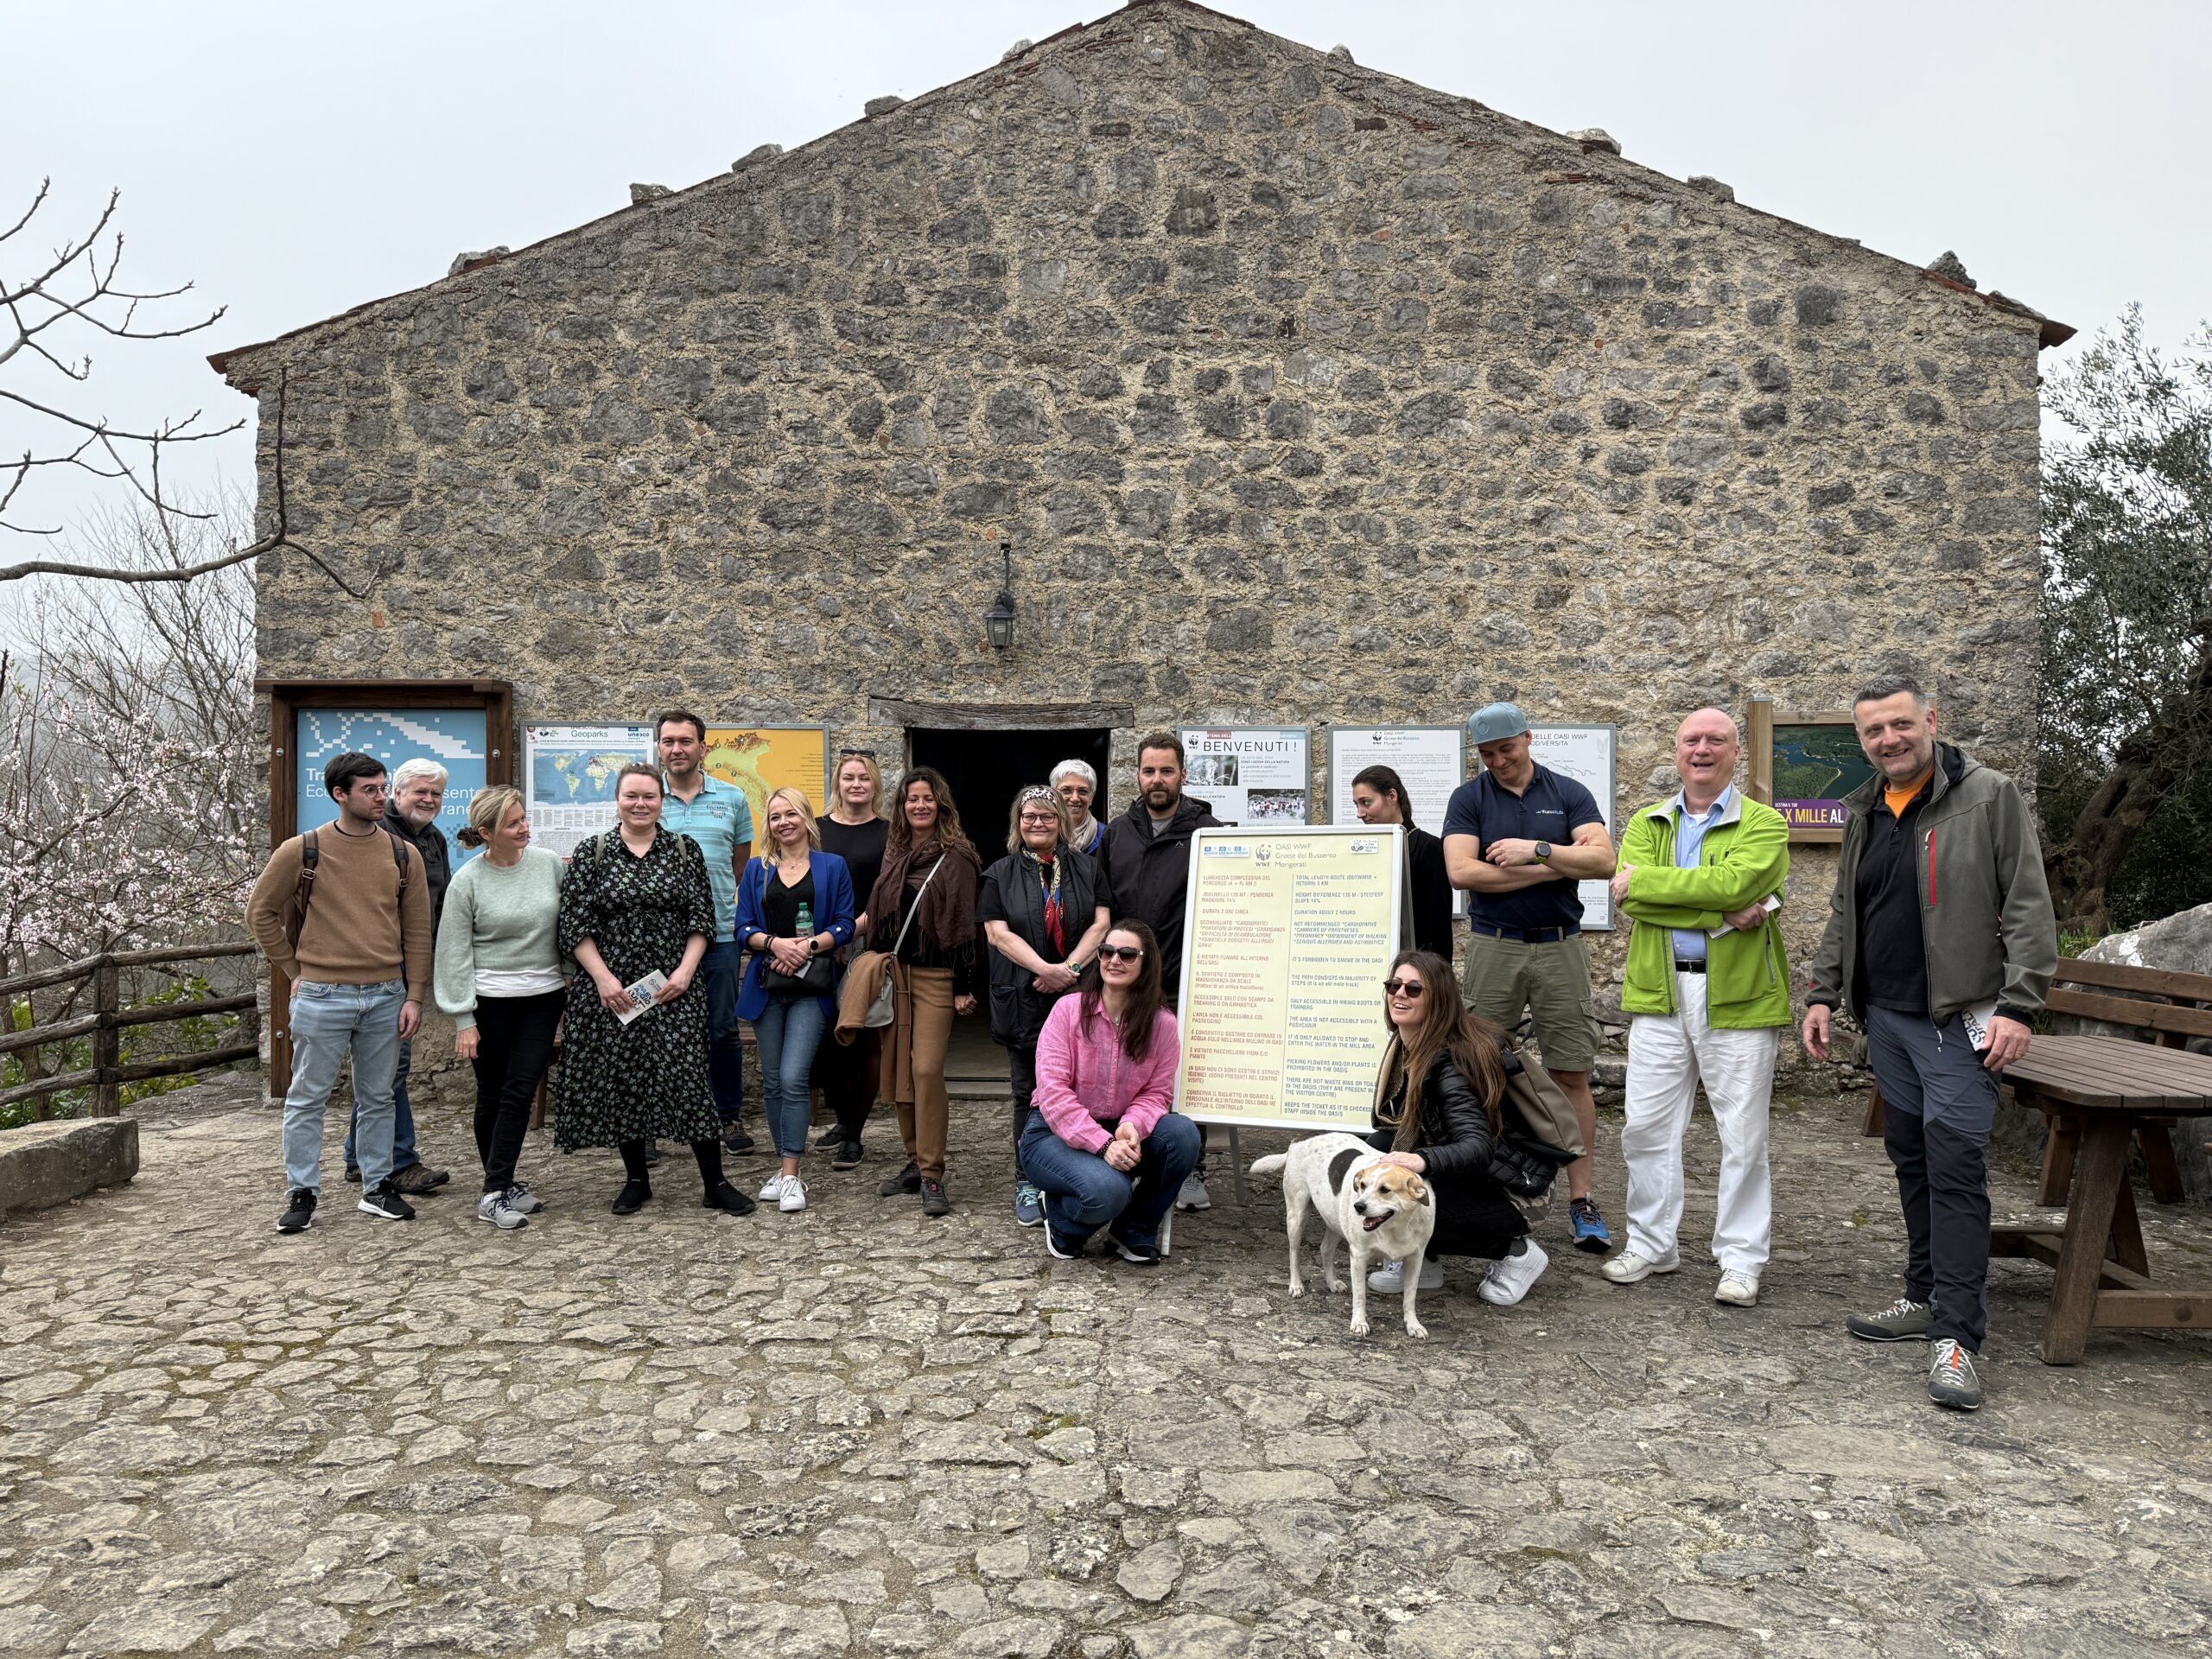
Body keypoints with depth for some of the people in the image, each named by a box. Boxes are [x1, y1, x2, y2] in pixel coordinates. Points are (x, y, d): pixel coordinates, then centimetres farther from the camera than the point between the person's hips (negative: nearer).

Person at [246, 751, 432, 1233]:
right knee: (308, 1098, 5)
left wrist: (414, 996, 1)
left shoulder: (404, 855, 5)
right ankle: (302, 1193, 16)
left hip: (386, 996, 3)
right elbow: (260, 912, 6)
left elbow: (417, 930, 6)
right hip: (321, 997, -2)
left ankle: (377, 1188, 22)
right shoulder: (301, 851, -3)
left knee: (377, 1098, 11)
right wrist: (294, 972, 2)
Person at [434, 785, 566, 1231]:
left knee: (520, 1093, -2)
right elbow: (454, 954, -5)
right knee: (492, 1096, 5)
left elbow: (569, 927, 10)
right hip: (490, 1002, -2)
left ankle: (497, 1190, 4)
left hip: (544, 997, 2)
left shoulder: (550, 863, 0)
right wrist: (463, 1020, -8)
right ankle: (501, 1185, 17)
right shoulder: (468, 881, -6)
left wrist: (573, 988, 9)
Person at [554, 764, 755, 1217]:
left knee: (688, 1077, -4)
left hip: (672, 987, -1)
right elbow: (575, 925, -1)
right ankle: (636, 1180, 22)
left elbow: (701, 919, 4)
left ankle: (714, 1183, 4)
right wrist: (603, 978, -10)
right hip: (609, 989, 1)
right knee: (620, 1081, 7)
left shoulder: (685, 850, 6)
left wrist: (685, 970, -9)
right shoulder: (591, 852, 3)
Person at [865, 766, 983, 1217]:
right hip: (892, 973, 6)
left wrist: (965, 987, -11)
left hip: (934, 976, -6)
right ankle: (915, 1161, 19)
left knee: (926, 1070, -12)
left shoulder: (956, 859, -5)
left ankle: (932, 1175, -6)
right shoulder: (894, 854, 13)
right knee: (898, 1071, 7)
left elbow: (963, 924, -8)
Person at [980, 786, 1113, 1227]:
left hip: (1079, 995, 1)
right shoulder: (999, 876, 7)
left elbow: (1101, 923, 2)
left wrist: (1069, 967, -13)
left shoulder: (1085, 870, 10)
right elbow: (999, 933, -4)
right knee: (1029, 1092, 3)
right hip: (1023, 1000, -1)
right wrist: (1045, 969, -16)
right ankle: (1028, 1186, 11)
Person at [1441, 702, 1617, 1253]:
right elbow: (1461, 872, -12)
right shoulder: (1469, 798, 3)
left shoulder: (1569, 794, 5)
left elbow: (1603, 860, -8)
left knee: (1572, 1075, 1)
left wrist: (1536, 849, -17)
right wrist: (1555, 867, -10)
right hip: (1492, 946, 0)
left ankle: (1581, 1199, 9)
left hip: (1560, 946, 1)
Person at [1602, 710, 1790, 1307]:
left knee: (1743, 1135, 4)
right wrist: (1720, 914, -17)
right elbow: (1629, 900, -7)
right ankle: (1651, 1245, 24)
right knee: (1646, 1126, 8)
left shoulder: (1763, 824, -1)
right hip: (1659, 991, 4)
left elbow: (1735, 883, -22)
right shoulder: (1646, 825, 10)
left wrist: (1644, 880, -15)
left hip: (1738, 996, -3)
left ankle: (1741, 1261, 18)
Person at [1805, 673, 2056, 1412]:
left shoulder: (1989, 797, -6)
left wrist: (2019, 1006, -17)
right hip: (1886, 1017, 7)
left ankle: (1957, 1337, -5)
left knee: (1955, 1166, -9)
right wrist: (1823, 994, 14)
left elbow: (2029, 910, -10)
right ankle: (1926, 1298, 25)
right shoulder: (1866, 813, 13)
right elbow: (1843, 914, 20)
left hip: (1959, 1018, -7)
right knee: (1911, 1160, 13)